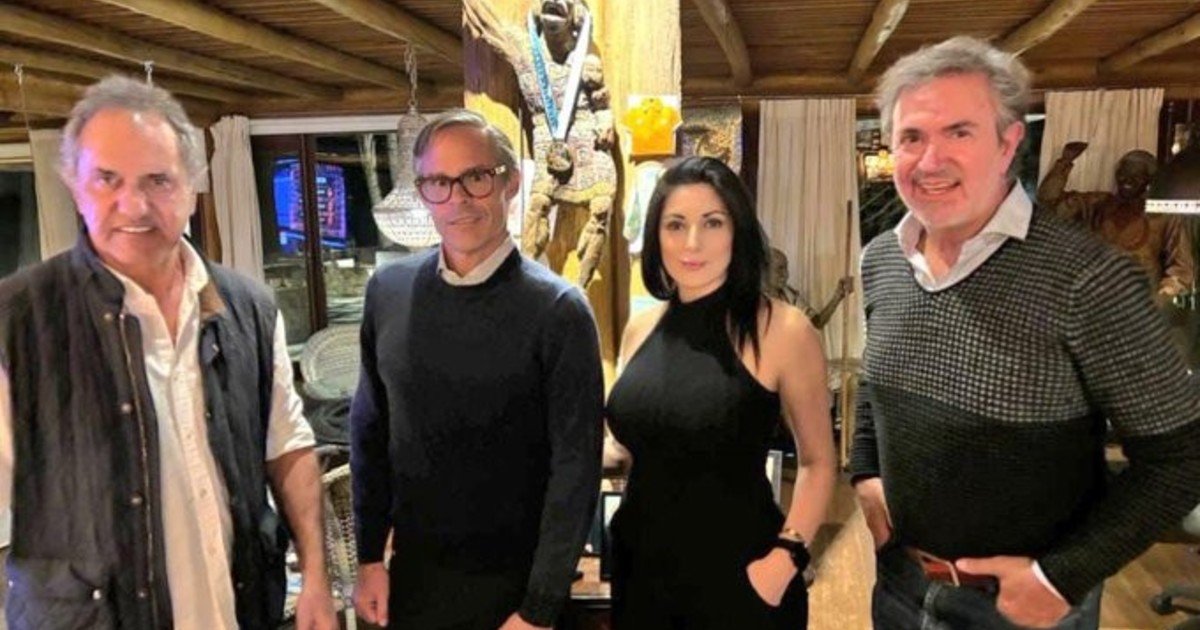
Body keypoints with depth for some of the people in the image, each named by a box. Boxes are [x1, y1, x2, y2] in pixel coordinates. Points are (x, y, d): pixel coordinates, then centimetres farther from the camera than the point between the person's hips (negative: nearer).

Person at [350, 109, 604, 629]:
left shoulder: (558, 309, -15)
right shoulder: (387, 291, -3)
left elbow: (575, 466, -14)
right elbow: (370, 429, 5)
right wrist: (370, 555, 4)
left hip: (514, 582, -3)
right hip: (411, 572, 4)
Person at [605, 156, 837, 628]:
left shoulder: (781, 329, -13)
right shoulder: (639, 330, 1)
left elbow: (817, 461, -5)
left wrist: (785, 558, -15)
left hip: (738, 576, -4)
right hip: (641, 567, 5)